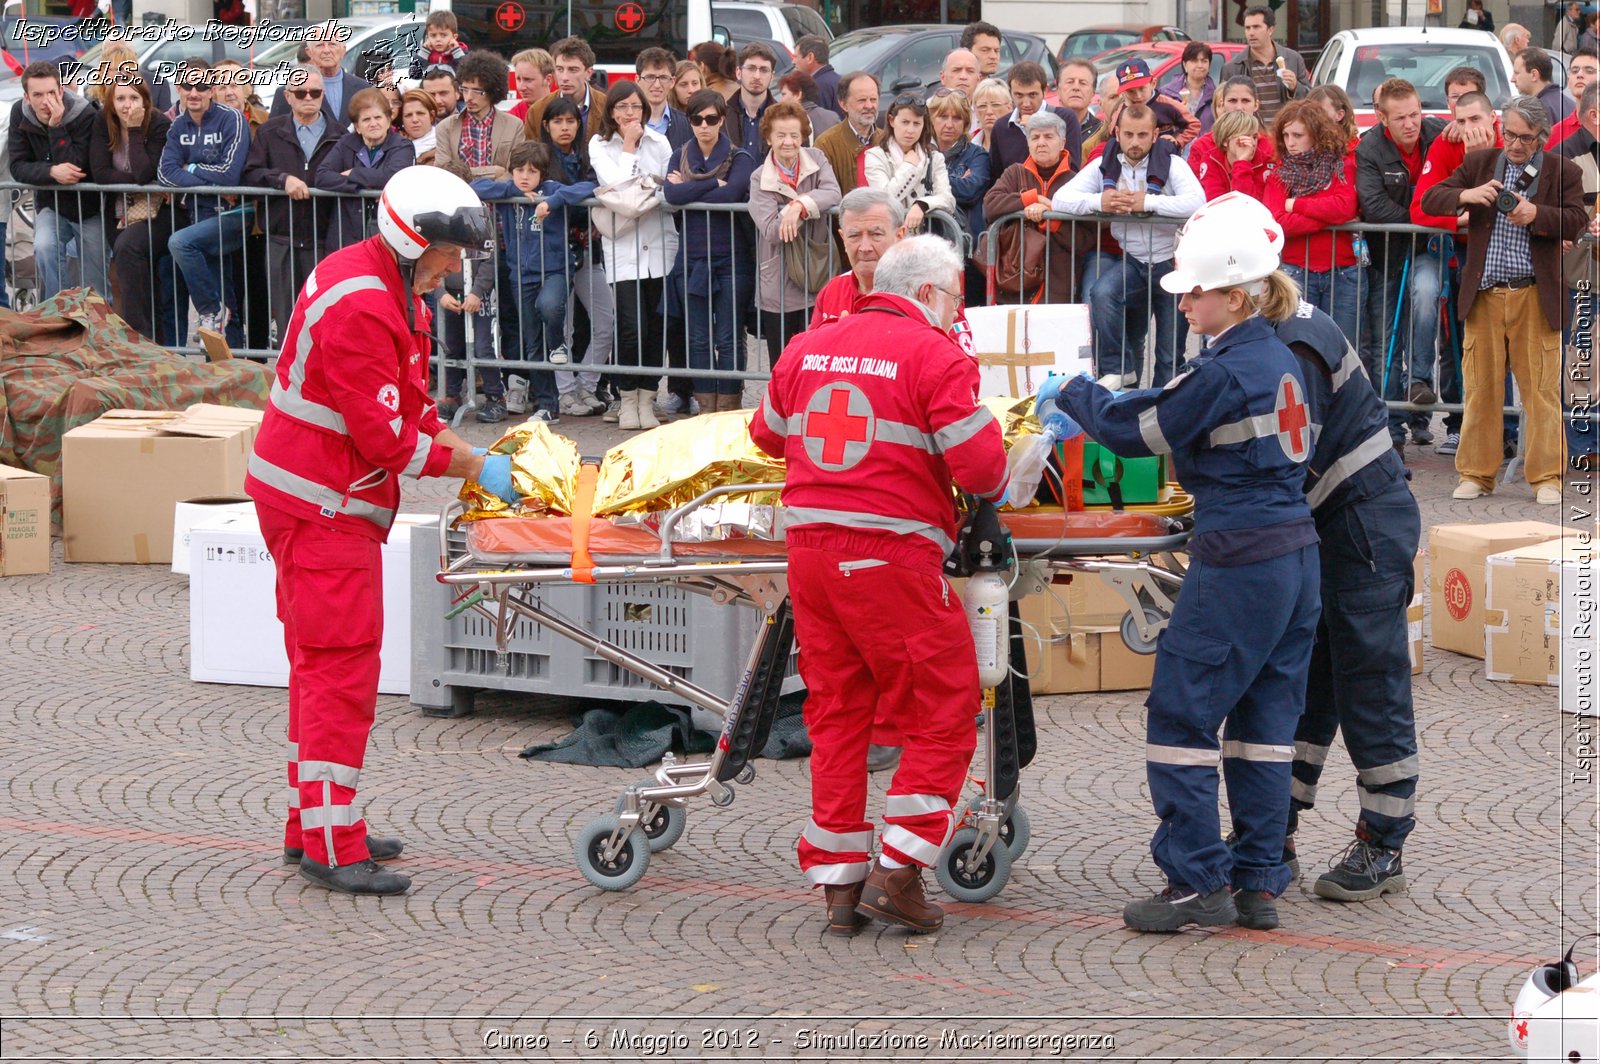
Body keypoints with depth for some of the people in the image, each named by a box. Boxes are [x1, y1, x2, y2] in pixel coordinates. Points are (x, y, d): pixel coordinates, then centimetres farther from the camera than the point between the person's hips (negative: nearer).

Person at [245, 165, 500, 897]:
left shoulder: (393, 290, 10)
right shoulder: (359, 309, -23)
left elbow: (408, 406, 16)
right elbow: (384, 434, -24)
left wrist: (465, 450, 3)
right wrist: (473, 466, -15)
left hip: (336, 501, 11)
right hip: (321, 506, -11)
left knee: (325, 664, 16)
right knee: (341, 665, -9)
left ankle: (313, 825, 24)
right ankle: (330, 846, -8)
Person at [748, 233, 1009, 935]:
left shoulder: (807, 349, 13)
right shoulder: (934, 357, -7)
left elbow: (767, 435, 27)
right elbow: (980, 465, -13)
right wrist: (997, 487, 8)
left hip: (810, 550, 7)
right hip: (892, 557, -7)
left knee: (836, 716, 14)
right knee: (942, 718, 5)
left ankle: (838, 883, 15)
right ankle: (897, 873, 0)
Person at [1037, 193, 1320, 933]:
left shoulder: (1224, 373, -17)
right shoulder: (1279, 359, 11)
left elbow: (1136, 428, -8)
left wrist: (1071, 392, 8)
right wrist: (1085, 416, 19)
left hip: (1238, 564, -9)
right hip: (1296, 557, 9)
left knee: (1180, 712, 0)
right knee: (1264, 720, 12)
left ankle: (1198, 882, 0)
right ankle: (1258, 885, 14)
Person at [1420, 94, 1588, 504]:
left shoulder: (1563, 173, 5)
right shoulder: (1479, 163, 10)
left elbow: (1577, 220, -6)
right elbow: (1430, 200, 6)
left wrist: (1537, 215, -23)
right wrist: (1467, 195, -14)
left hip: (1536, 298, -2)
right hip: (1484, 296, 2)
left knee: (1541, 389, -1)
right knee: (1480, 387, 4)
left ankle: (1547, 478, 4)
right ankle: (1476, 474, 12)